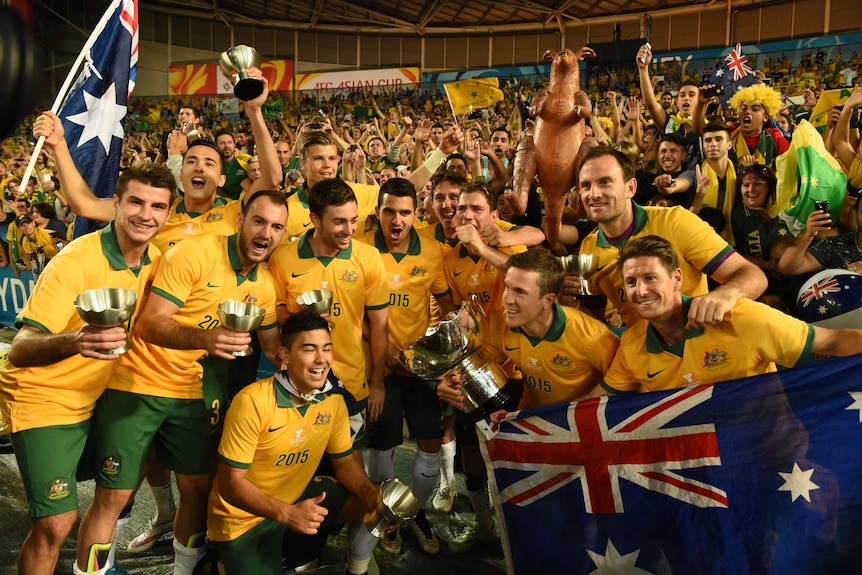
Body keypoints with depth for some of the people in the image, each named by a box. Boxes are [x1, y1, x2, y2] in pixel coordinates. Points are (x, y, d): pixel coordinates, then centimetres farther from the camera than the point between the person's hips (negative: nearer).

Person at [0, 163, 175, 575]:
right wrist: (72, 342, -48)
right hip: (42, 398, -7)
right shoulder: (77, 260, -23)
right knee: (57, 521, -11)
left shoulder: (154, 260, -4)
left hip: (94, 398, 7)